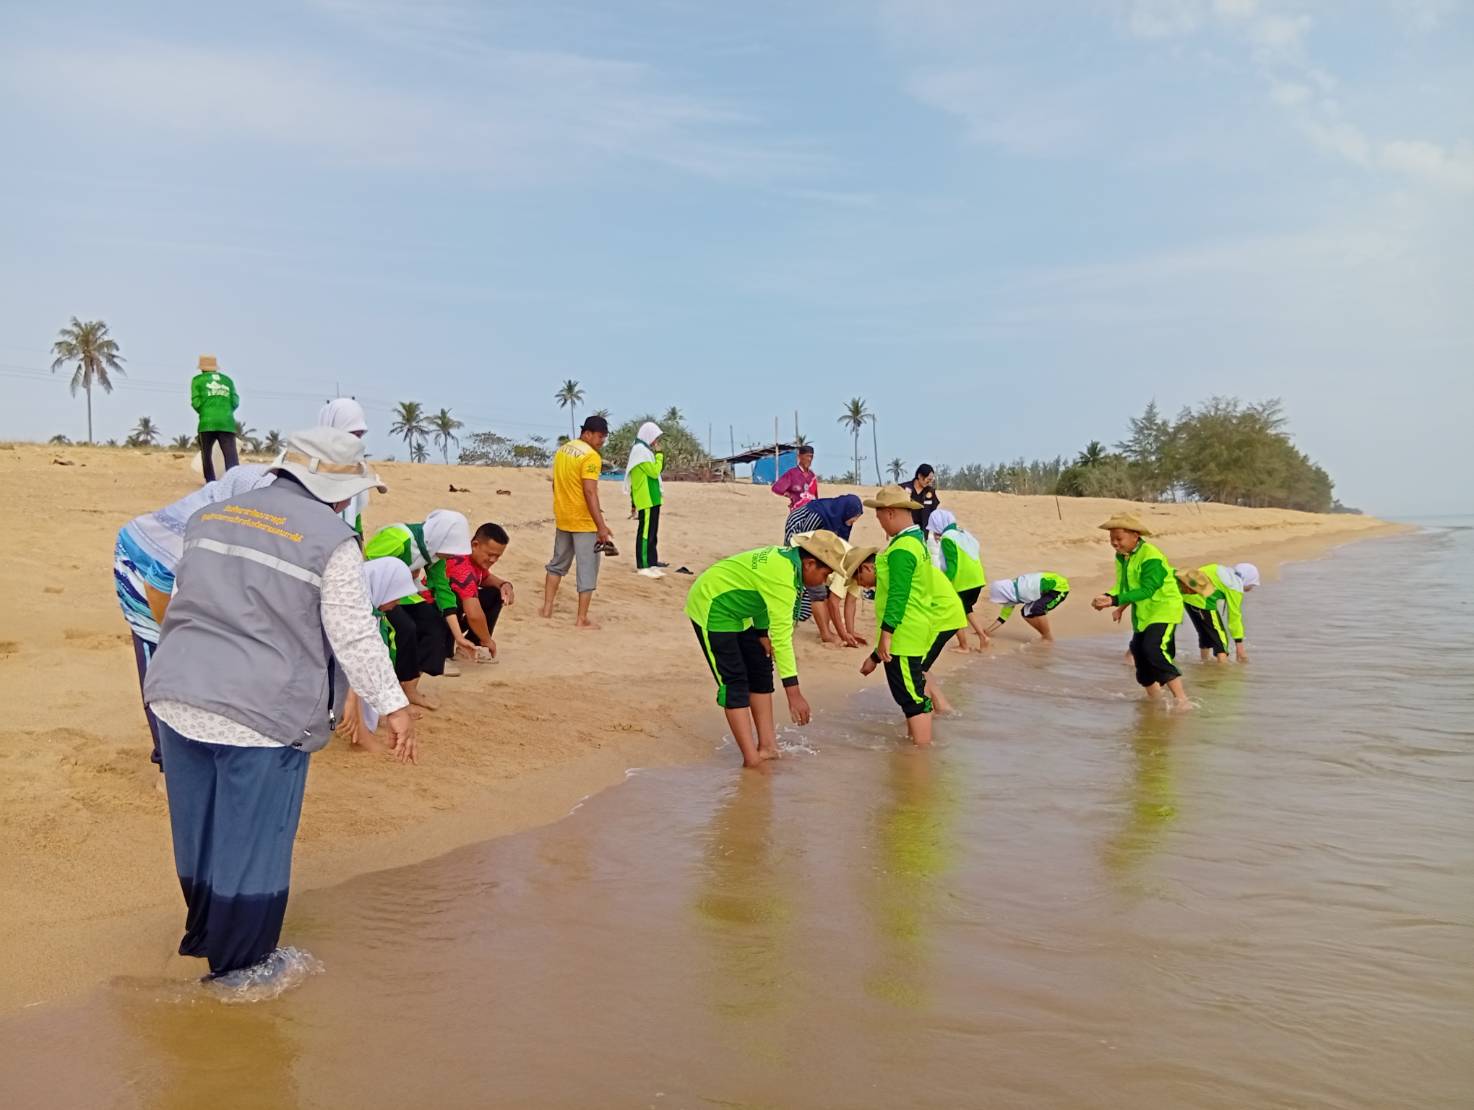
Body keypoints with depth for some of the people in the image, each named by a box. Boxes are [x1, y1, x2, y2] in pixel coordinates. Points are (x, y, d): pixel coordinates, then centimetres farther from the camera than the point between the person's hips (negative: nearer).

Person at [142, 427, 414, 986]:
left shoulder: (212, 516, 14)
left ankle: (204, 934, 41)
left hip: (179, 694, 7)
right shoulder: (331, 541, -8)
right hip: (263, 711, -7)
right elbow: (355, 637, -11)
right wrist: (393, 705, -5)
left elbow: (182, 603, 20)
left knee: (198, 829, 21)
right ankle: (238, 964, 22)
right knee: (252, 840, 8)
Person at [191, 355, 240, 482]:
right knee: (232, 458, -8)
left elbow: (196, 402, 3)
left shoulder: (198, 380, 12)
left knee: (206, 455, 17)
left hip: (207, 422, -1)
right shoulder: (228, 380, 19)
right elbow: (235, 402, 9)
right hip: (227, 423, 1)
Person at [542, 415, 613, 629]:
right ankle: (582, 619, 1)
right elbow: (590, 491, -23)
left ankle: (547, 608, 24)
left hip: (562, 518, 8)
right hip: (584, 522, -8)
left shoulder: (562, 450, 10)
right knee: (587, 569, 0)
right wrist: (601, 526, -23)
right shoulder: (590, 456, -16)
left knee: (558, 564, 21)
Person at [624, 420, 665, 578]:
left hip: (651, 497, 10)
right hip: (647, 498, -10)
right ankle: (643, 566, -7)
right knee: (646, 532, -9)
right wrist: (659, 454, -8)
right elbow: (654, 471, -16)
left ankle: (651, 562, 17)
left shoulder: (644, 449, 18)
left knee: (651, 532, 12)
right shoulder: (640, 450, -13)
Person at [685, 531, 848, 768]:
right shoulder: (783, 577, -32)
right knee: (734, 682, -12)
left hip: (734, 610, 10)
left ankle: (767, 746, 11)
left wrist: (762, 633, 5)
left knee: (760, 668, 9)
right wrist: (794, 693, -36)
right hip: (711, 609, -10)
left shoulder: (788, 557, -2)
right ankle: (752, 759, -10)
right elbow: (782, 634, -36)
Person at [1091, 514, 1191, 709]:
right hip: (1142, 615, 9)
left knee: (1154, 650, -26)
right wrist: (1107, 597, -13)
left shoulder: (1151, 558, -24)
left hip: (1164, 610, -9)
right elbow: (1123, 585, 8)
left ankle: (1182, 700, -22)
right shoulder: (1121, 556, 3)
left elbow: (1146, 590, -31)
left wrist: (1116, 601, -39)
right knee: (1139, 655, 11)